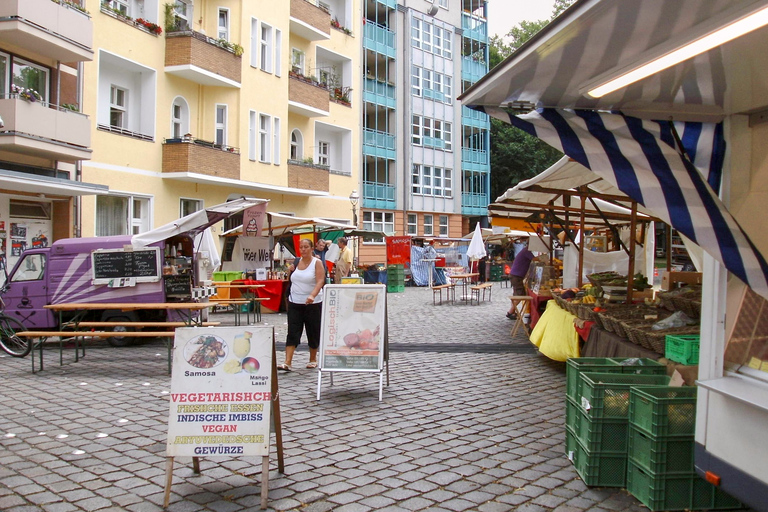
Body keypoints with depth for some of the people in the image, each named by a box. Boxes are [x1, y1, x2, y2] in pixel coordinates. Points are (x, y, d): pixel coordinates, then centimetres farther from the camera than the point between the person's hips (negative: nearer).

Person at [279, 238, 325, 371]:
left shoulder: (317, 263, -6)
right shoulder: (296, 262, 9)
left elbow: (320, 281, -19)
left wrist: (312, 295, -33)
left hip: (312, 304, -4)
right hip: (295, 303, 4)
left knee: (313, 332, 8)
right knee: (292, 332, -5)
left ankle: (313, 359, 26)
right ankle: (287, 363, -9)